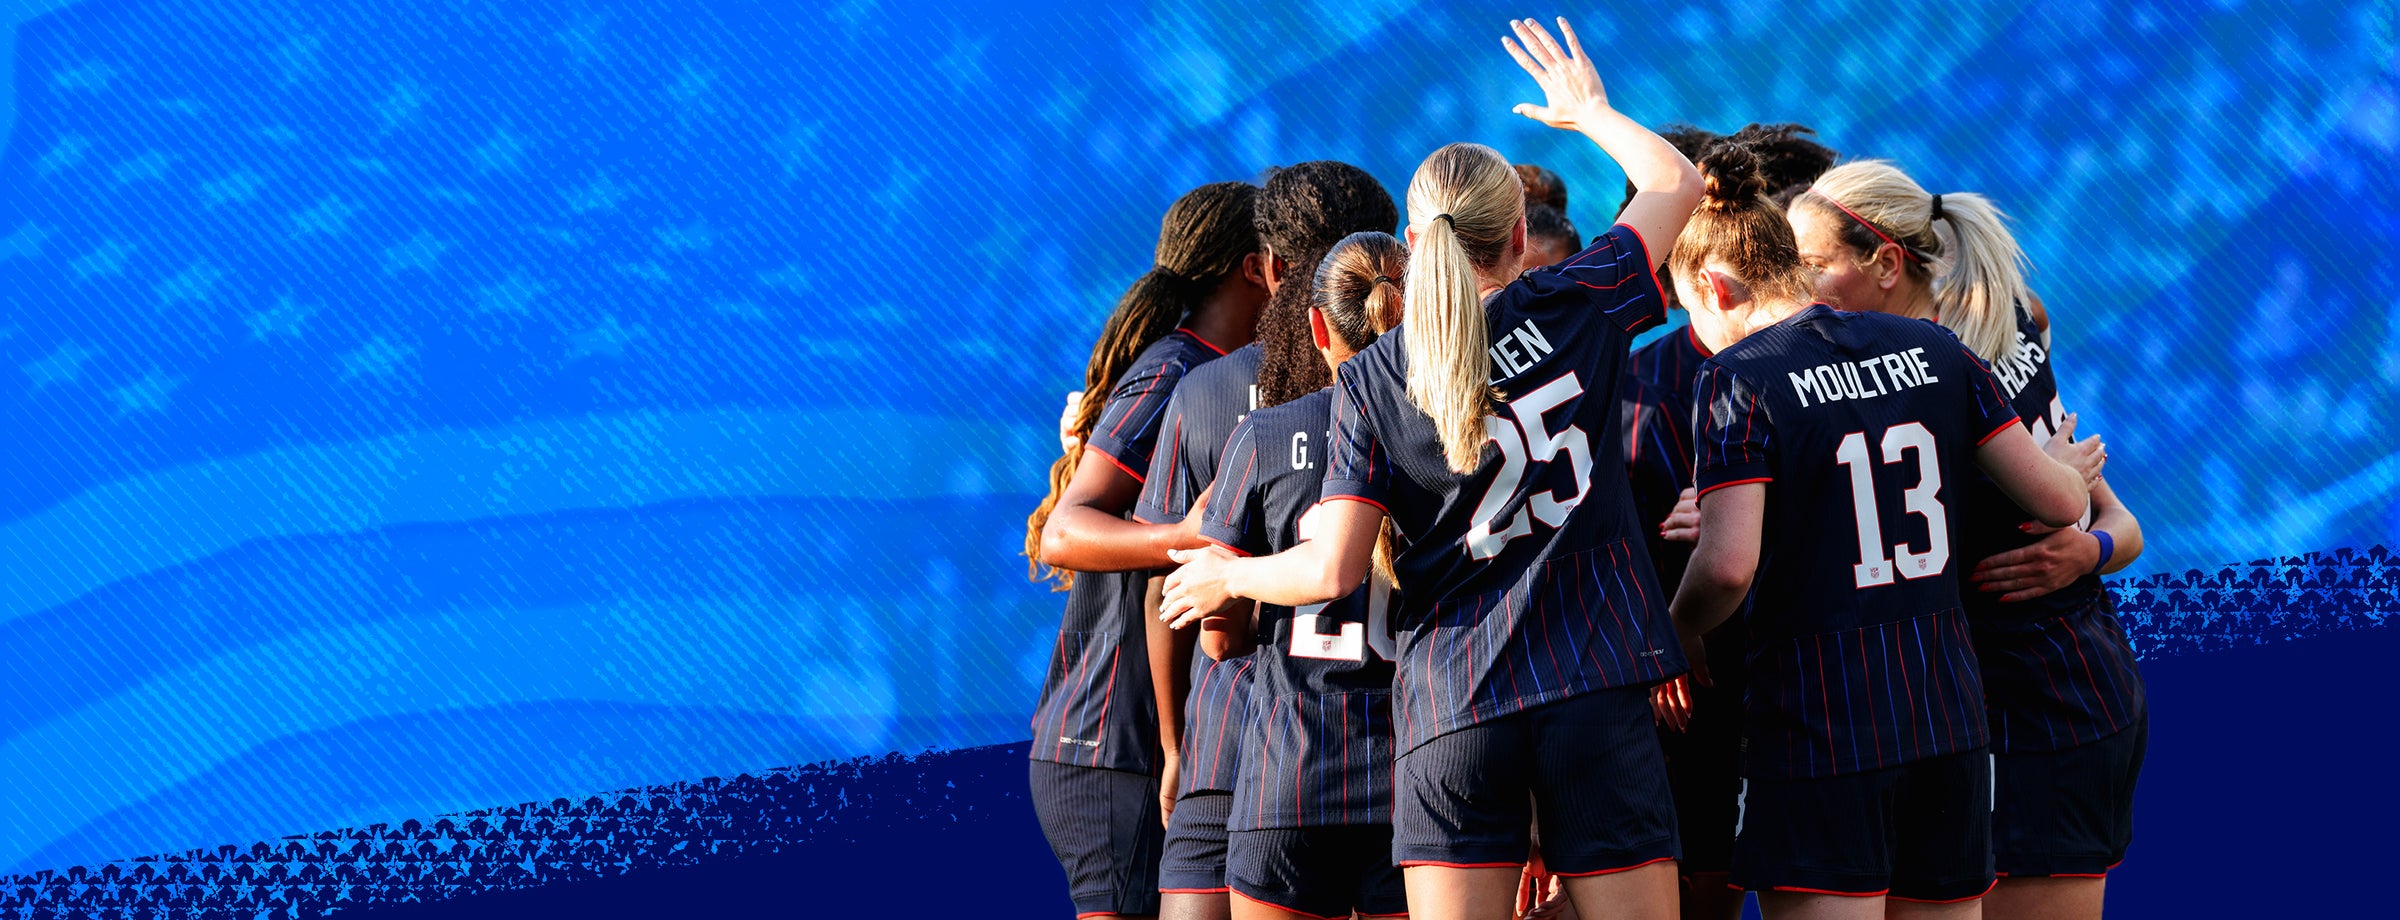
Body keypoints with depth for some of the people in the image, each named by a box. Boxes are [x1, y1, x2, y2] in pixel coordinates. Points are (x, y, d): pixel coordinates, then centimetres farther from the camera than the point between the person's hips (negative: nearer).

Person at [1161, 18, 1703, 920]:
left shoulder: (1372, 380, 1)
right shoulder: (1576, 306, 2)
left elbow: (1333, 571, -3)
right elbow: (1677, 184, 18)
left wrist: (1228, 576, 17)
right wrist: (1588, 112, 35)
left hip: (1453, 705, 0)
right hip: (1597, 688, 0)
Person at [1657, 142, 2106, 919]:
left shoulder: (1741, 379, -9)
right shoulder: (1934, 351, 7)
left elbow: (1730, 563, -20)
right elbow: (2054, 499, 9)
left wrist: (1680, 633, 0)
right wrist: (2069, 467, 32)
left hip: (1817, 728, -6)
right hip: (1947, 710, 6)